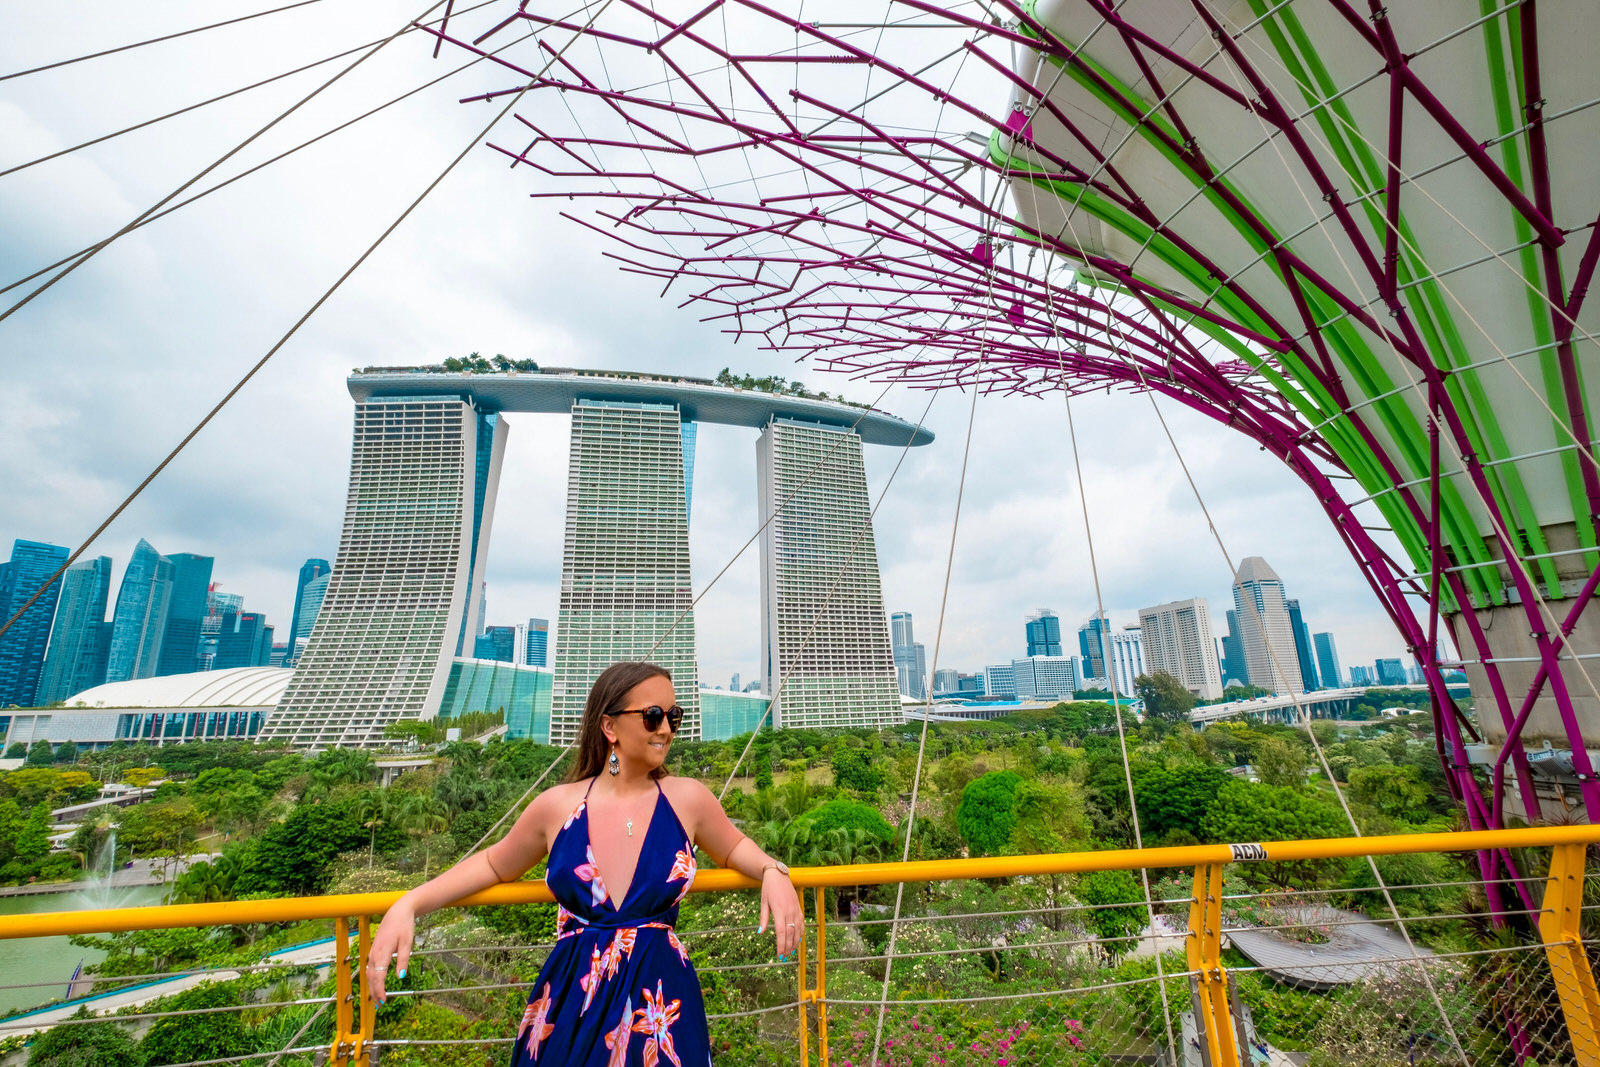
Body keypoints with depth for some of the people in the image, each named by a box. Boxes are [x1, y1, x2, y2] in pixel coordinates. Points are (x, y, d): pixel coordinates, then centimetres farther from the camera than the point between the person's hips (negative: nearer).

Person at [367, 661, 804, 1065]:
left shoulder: (687, 799, -6)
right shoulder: (556, 807, -5)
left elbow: (733, 847, 11)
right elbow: (493, 864, 12)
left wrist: (772, 872, -9)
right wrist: (408, 905, 1)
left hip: (661, 1007, 0)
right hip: (569, 1009, 1)